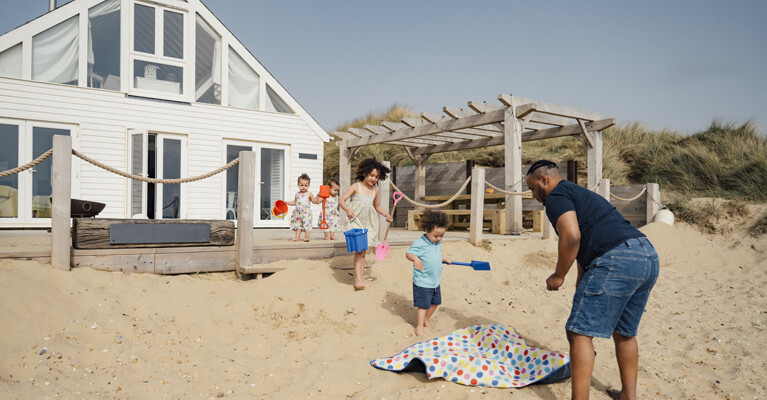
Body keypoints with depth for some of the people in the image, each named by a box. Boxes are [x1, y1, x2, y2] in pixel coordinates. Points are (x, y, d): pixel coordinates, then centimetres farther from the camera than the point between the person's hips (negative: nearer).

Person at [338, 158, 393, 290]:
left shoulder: (375, 190, 10)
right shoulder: (356, 187, -5)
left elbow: (377, 206, 22)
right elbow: (341, 200, -9)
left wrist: (387, 215, 6)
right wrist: (348, 210, -28)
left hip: (369, 222, 5)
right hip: (356, 220, -5)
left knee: (363, 251, 9)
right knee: (359, 249, -15)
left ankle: (361, 279, 15)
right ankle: (358, 280, -18)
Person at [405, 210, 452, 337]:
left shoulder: (438, 243, 7)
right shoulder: (419, 243, -18)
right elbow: (408, 253, -24)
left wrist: (444, 259, 17)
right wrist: (415, 259, -41)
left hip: (435, 281, 8)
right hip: (423, 282, -8)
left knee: (435, 302, 18)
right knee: (423, 305, -1)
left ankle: (426, 319, 39)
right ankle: (419, 326, 14)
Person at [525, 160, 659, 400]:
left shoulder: (557, 197, 1)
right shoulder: (581, 194, 31)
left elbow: (571, 237, -17)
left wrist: (558, 276, -4)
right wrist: (581, 284, 40)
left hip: (616, 261, -10)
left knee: (580, 332, -4)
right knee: (624, 333, 22)